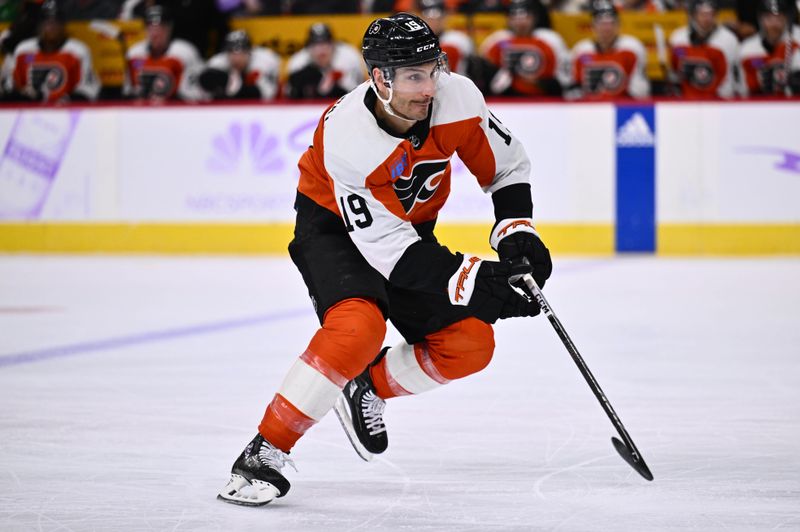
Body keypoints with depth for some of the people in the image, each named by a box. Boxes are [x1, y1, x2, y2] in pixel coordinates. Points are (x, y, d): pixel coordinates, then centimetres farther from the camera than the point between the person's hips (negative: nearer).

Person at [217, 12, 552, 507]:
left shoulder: (457, 98, -22)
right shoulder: (346, 135, -35)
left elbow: (508, 167, -2)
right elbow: (387, 247, -32)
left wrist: (517, 233, -17)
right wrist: (475, 283, -36)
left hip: (413, 226, 6)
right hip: (334, 223, -6)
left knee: (469, 345, -9)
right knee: (358, 327, -32)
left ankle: (365, 387, 17)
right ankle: (264, 454, -24)